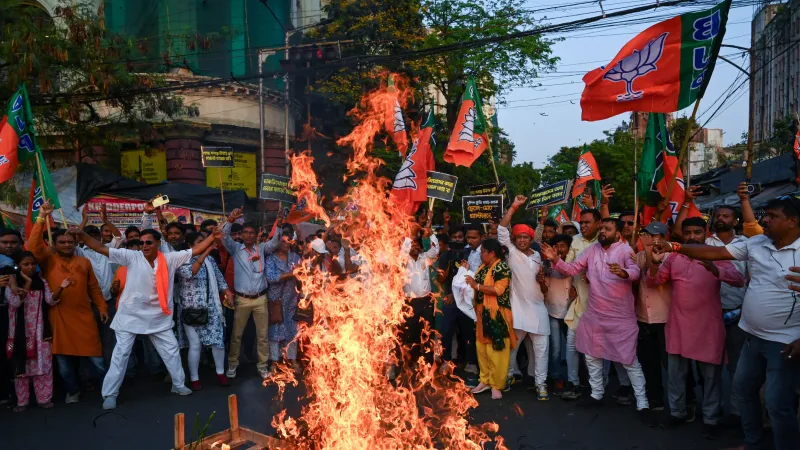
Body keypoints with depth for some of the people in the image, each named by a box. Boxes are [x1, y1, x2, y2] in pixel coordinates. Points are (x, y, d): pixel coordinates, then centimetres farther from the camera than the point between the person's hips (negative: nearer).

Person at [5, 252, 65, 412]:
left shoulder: (41, 282, 4)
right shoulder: (11, 284, -3)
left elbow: (51, 301, -5)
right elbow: (15, 302, -17)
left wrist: (60, 288, -23)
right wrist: (28, 283, -21)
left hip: (40, 331, 2)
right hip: (21, 332, -2)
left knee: (42, 364, 5)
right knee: (21, 365, 7)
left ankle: (44, 398, 13)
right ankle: (22, 401, 16)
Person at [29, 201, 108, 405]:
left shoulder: (84, 262, 7)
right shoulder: (48, 260, 1)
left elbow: (94, 287, 10)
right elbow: (34, 246, -17)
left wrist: (102, 307, 5)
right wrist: (41, 218, -21)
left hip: (83, 315, 0)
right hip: (59, 317, 0)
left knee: (94, 353, 4)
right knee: (64, 357, 9)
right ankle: (73, 391, 26)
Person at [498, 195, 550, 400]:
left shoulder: (538, 256, 12)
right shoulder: (511, 252, -2)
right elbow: (502, 229, -14)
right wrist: (514, 207, -20)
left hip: (538, 307, 3)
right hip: (517, 306, -3)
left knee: (541, 347, 1)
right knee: (512, 344, 6)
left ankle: (540, 383, 9)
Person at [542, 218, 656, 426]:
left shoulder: (625, 250, -14)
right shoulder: (592, 250, 2)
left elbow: (636, 271, -30)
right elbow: (572, 269, 2)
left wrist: (624, 273, -53)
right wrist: (556, 260, -16)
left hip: (621, 317, -6)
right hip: (594, 315, 6)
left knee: (630, 360, 0)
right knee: (591, 355, 17)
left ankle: (642, 404, 10)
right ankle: (597, 394, 34)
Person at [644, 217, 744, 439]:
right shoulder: (674, 257, 7)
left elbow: (739, 279, -17)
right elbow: (654, 281, 5)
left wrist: (713, 268, -35)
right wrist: (654, 263, -16)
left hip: (708, 325, -3)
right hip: (678, 324, 3)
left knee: (711, 374, 6)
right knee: (675, 371, 12)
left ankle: (711, 419, 19)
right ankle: (677, 412, 27)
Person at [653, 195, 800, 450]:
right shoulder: (756, 244, 2)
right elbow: (716, 253, 1)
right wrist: (674, 247, -9)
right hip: (753, 336, 7)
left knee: (777, 403, -2)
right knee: (743, 388, 18)